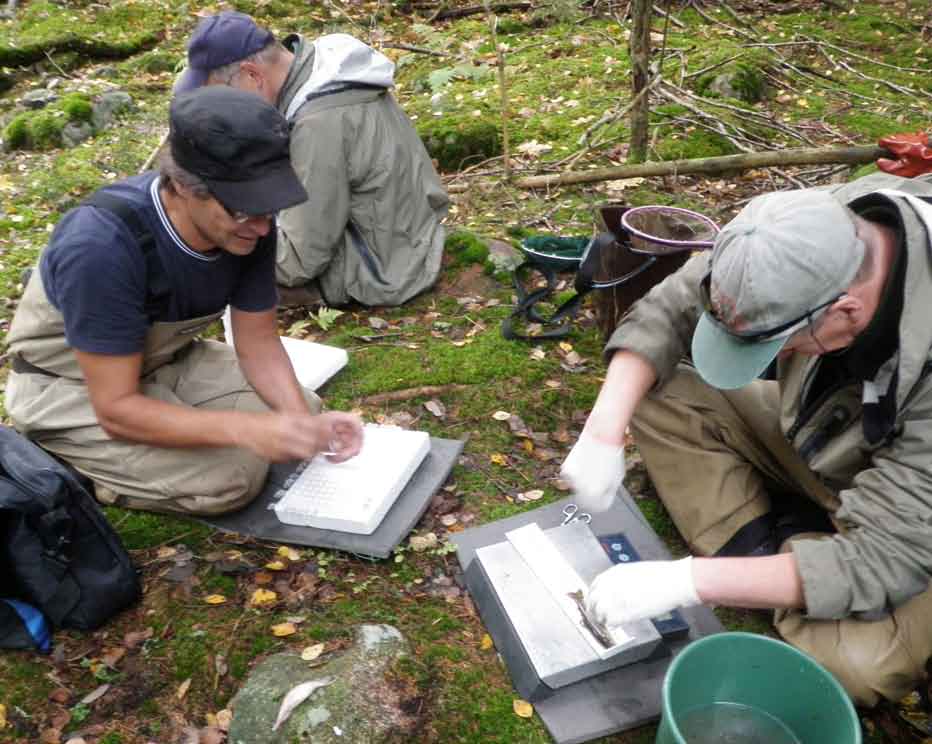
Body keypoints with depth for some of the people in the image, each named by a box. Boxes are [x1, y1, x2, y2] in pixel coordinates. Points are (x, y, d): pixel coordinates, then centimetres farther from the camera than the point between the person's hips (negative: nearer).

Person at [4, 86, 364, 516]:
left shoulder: (246, 225, -19)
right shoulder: (102, 246, -37)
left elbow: (258, 342, -8)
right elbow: (117, 409, -32)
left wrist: (305, 419, -26)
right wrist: (247, 428, -42)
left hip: (165, 362, 6)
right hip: (68, 387, -6)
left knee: (297, 411, -3)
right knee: (233, 472, -21)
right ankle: (67, 463, -1)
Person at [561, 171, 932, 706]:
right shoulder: (818, 231, -26)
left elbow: (883, 558, -36)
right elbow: (669, 310, -15)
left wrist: (685, 581, -38)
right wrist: (605, 432, -27)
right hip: (816, 438, 5)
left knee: (858, 661, -32)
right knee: (660, 397, -12)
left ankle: (778, 557, -1)